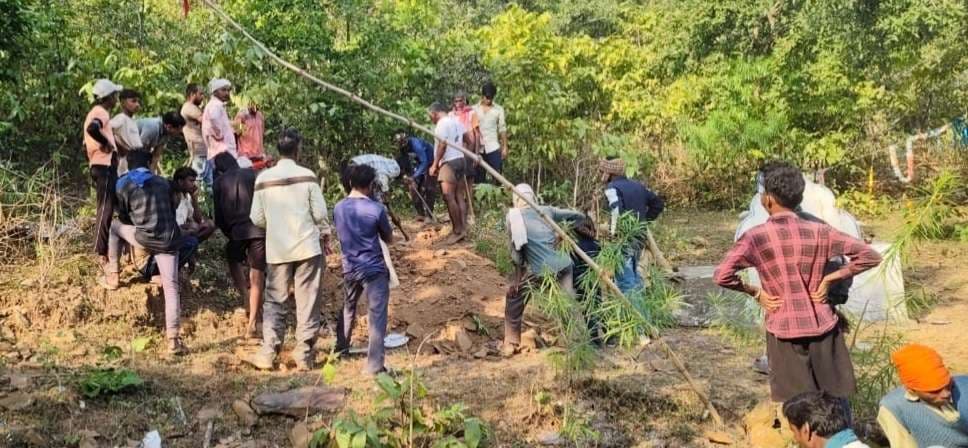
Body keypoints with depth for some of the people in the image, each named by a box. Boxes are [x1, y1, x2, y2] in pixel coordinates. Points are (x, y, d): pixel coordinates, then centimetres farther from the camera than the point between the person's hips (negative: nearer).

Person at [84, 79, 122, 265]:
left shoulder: (96, 112, 20)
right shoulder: (101, 112, -11)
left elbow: (86, 143, 24)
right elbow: (92, 129, -34)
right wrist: (106, 144, -21)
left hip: (99, 166, 10)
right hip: (105, 166, -10)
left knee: (105, 209, 15)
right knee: (106, 209, -10)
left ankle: (102, 249, 21)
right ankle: (101, 253, -10)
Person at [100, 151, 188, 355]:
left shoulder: (123, 186, 5)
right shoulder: (164, 183, 13)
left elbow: (124, 218, 15)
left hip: (144, 238, -2)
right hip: (168, 240, 2)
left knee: (114, 227, 27)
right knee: (171, 287, 1)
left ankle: (112, 276, 31)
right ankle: (173, 338, -8)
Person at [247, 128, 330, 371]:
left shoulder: (263, 178, -2)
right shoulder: (306, 175, -6)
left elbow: (257, 219, 0)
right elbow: (320, 213, -5)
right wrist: (325, 233, 13)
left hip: (277, 249, 2)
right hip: (307, 246, -1)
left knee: (274, 301, 11)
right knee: (307, 301, 5)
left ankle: (268, 353, 7)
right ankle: (304, 354, 7)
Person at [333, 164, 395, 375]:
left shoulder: (338, 208, -1)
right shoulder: (376, 209, -15)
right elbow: (389, 239, -2)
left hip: (350, 268, 5)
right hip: (374, 270, -5)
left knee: (348, 309, 26)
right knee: (377, 317, -1)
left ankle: (341, 350, 41)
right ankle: (375, 365, -3)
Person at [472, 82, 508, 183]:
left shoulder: (499, 109, 6)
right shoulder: (474, 109, 6)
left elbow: (502, 129, 6)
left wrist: (505, 147, 0)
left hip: (493, 148, -1)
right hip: (478, 149, 1)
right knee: (478, 177, 5)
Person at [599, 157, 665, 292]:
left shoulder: (612, 188, -10)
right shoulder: (637, 185, 14)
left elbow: (617, 211, -28)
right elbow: (658, 203, 20)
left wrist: (614, 233, -23)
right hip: (640, 236, 8)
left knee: (624, 277, -6)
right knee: (634, 273, 21)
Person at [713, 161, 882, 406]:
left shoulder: (756, 237, -10)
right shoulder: (820, 231, -3)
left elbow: (722, 275, -21)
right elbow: (870, 256, -4)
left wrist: (755, 292, -6)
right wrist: (828, 279, -1)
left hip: (785, 330, -2)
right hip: (823, 327, 2)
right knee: (835, 402, 14)